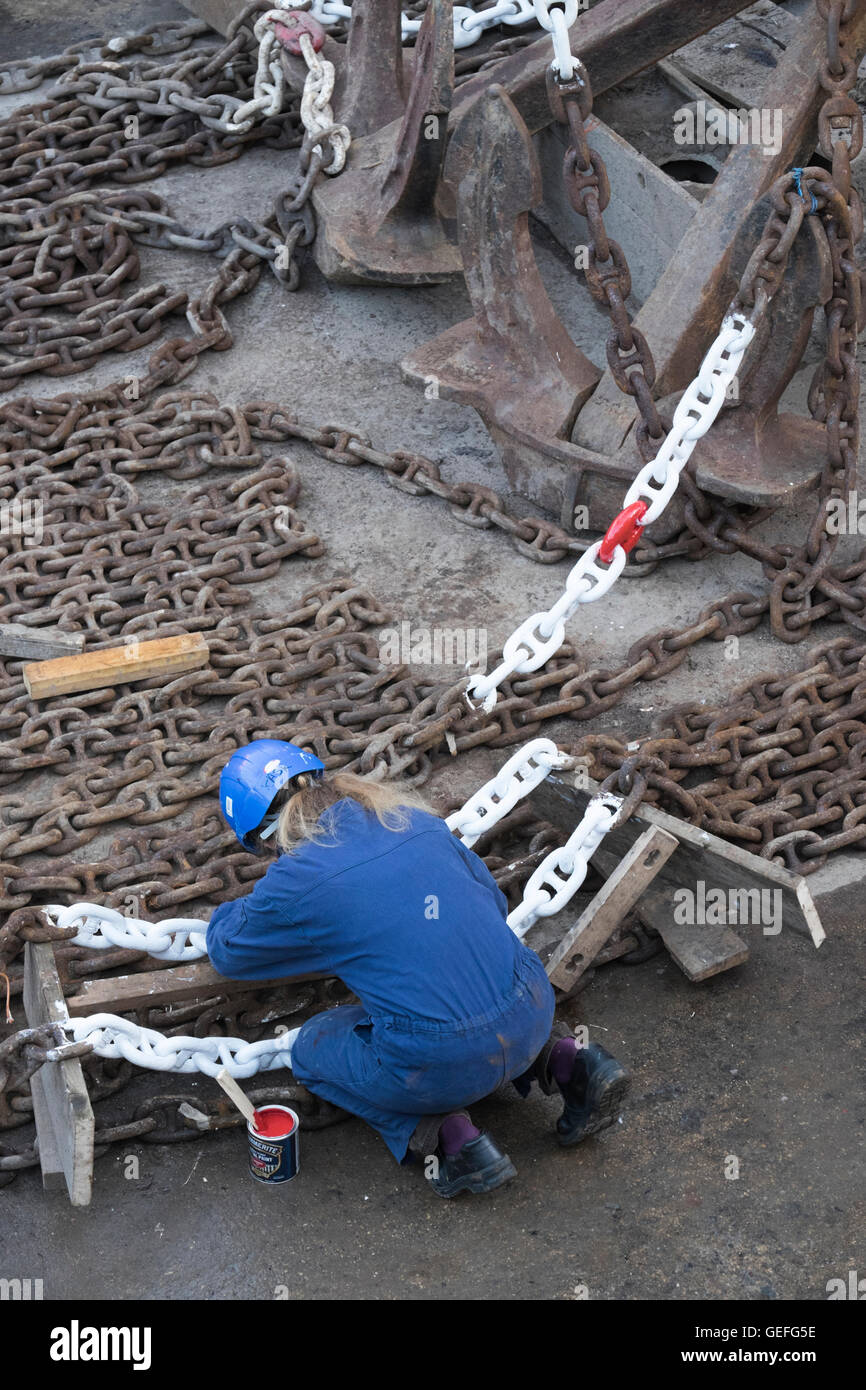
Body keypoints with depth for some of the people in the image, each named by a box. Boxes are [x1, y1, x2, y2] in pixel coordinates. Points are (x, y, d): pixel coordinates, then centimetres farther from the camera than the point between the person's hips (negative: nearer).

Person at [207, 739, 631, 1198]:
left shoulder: (297, 880, -7)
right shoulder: (415, 820, 7)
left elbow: (228, 952, 13)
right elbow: (494, 900, 21)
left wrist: (231, 913, 35)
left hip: (443, 1064, -6)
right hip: (531, 1016, 6)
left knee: (311, 1048, 21)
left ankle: (447, 1134, 2)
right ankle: (564, 1061, 15)